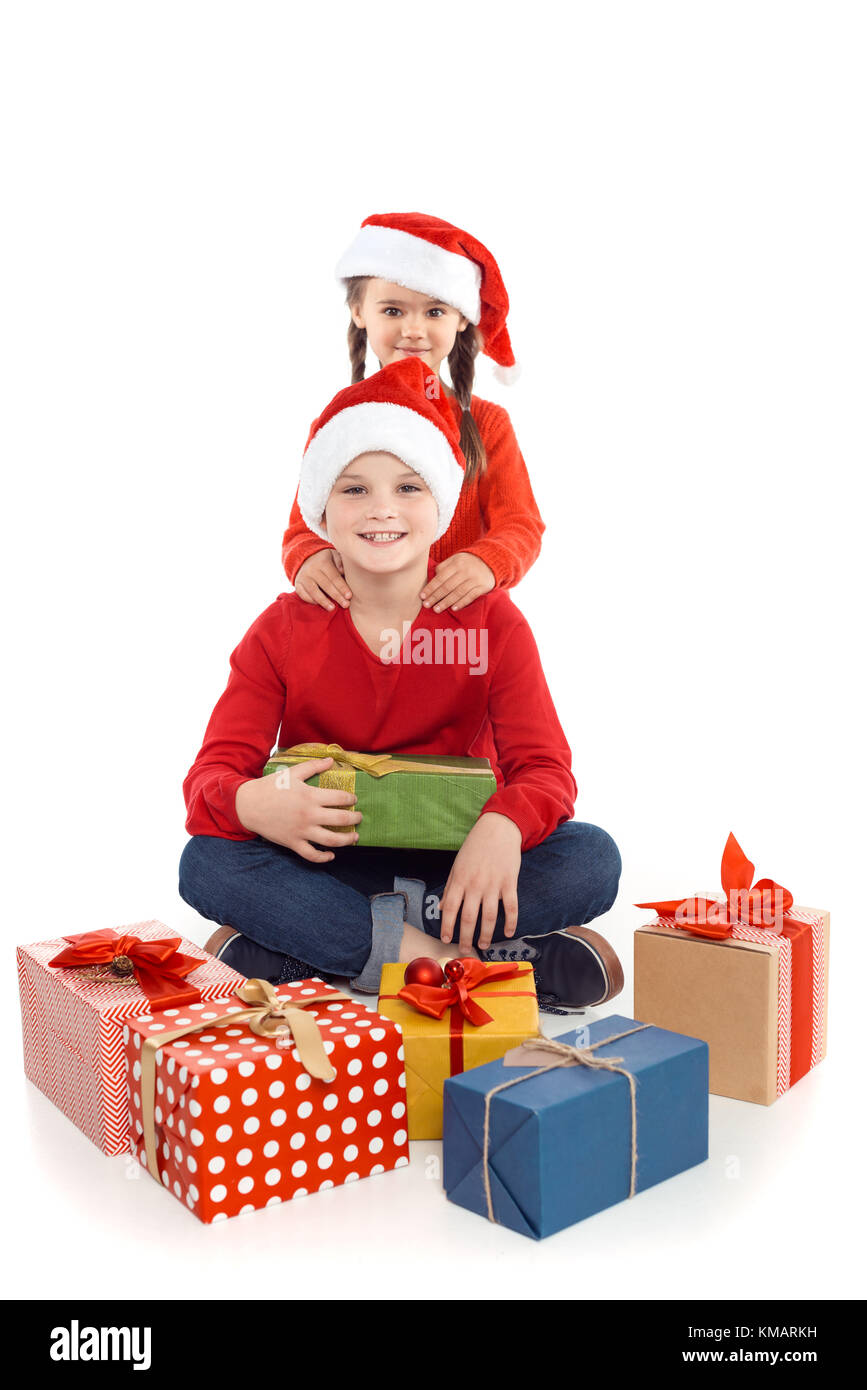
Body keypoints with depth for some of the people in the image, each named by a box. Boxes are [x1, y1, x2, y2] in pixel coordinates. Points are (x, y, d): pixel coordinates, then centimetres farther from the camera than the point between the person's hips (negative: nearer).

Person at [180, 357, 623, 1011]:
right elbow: (212, 774, -9)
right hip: (328, 863, 0)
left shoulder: (492, 621, -4)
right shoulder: (283, 630, -3)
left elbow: (544, 767, -11)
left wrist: (503, 827, -36)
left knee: (593, 860, -26)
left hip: (455, 862, 1)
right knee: (206, 864, -27)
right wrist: (254, 803, -35)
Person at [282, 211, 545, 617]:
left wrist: (488, 562, -24)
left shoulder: (486, 423, 7)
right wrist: (309, 558, -19)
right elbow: (305, 526, 6)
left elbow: (522, 526, 0)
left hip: (461, 618, -1)